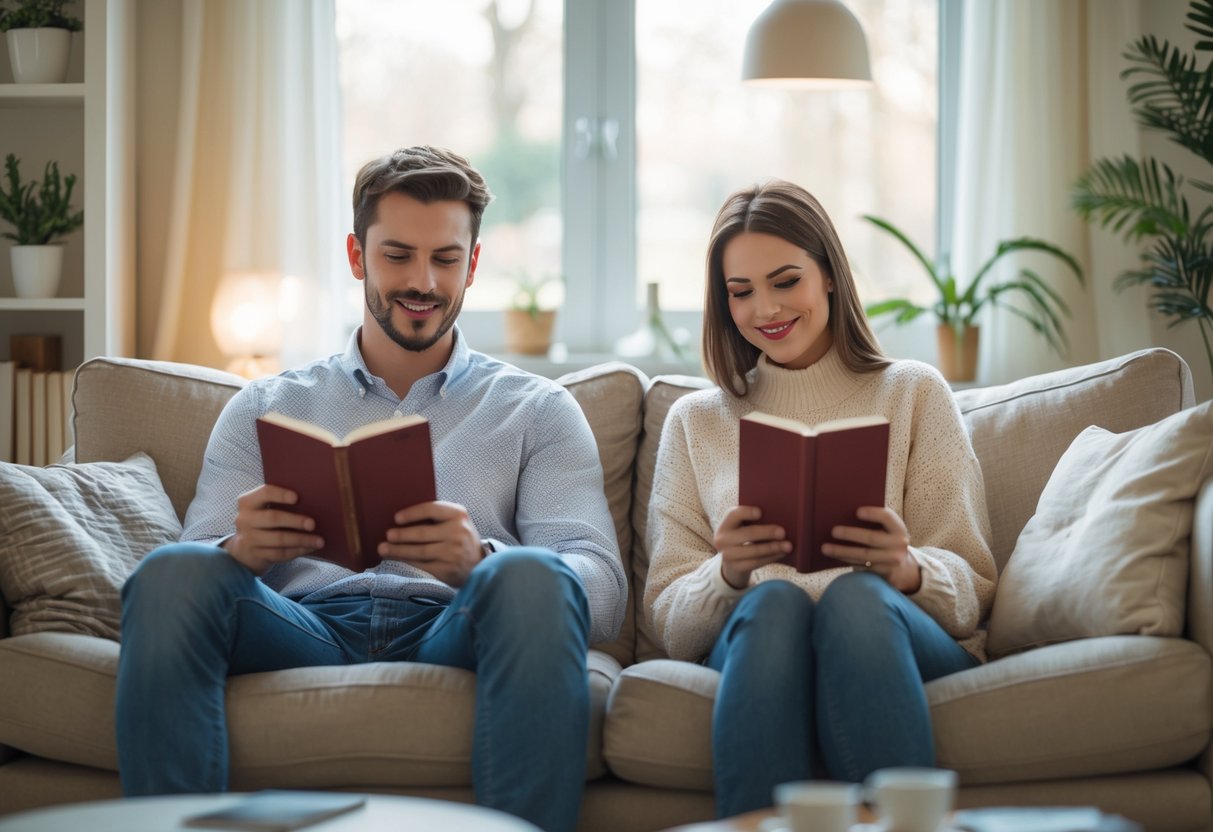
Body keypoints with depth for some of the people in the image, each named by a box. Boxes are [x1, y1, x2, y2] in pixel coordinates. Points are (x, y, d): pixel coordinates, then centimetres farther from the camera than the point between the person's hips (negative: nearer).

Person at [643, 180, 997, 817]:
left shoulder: (914, 393, 19)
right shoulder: (695, 421, 23)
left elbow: (972, 586, 10)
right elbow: (666, 617, 13)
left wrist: (907, 570, -14)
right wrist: (728, 576, -10)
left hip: (907, 642, 0)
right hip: (748, 646, 1)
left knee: (856, 597, -37)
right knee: (773, 601, -36)